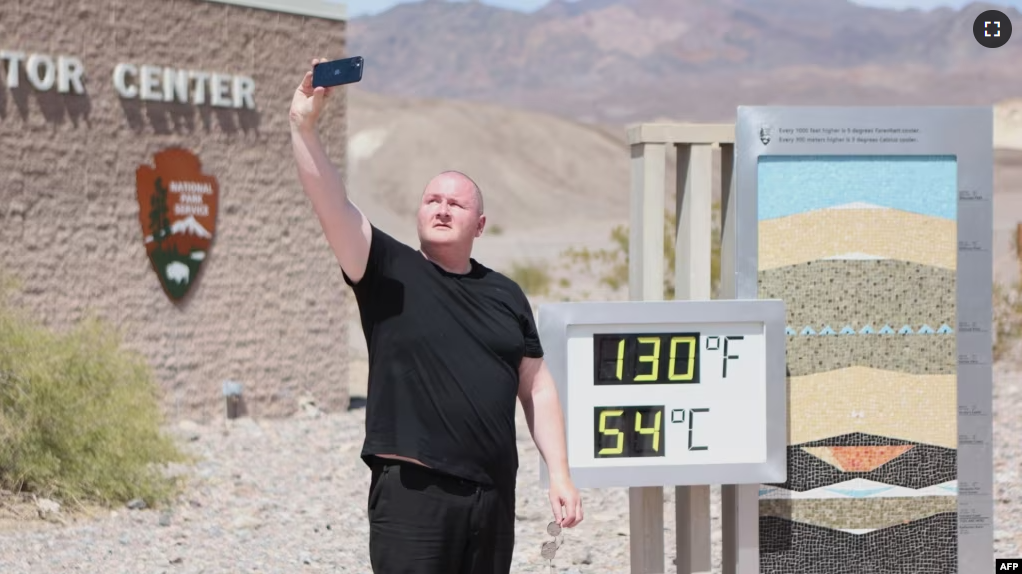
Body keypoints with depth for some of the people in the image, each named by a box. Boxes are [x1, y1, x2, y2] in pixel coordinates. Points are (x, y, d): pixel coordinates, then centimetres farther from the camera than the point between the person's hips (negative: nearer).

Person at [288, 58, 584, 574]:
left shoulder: (505, 296, 14)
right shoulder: (388, 271, 2)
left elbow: (536, 389, 15)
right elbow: (331, 204, -12)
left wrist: (559, 473, 8)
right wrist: (304, 127, -26)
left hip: (493, 492, 4)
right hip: (413, 489, -4)